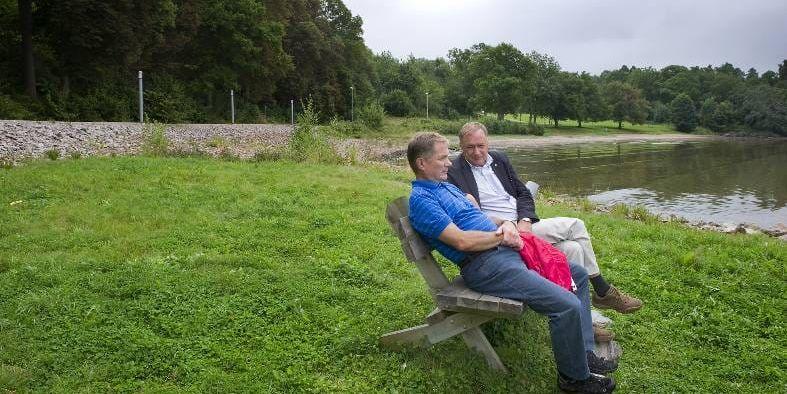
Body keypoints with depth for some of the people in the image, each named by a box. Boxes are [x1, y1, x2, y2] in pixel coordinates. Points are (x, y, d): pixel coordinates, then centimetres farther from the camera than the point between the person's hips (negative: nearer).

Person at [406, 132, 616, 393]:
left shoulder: (447, 186, 21)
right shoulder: (421, 200, -11)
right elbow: (461, 241, -21)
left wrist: (505, 224, 2)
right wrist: (501, 236, -7)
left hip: (504, 251, 11)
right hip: (485, 265, -11)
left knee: (577, 274, 14)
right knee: (567, 305, -21)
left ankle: (584, 353, 18)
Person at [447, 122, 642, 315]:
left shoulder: (499, 159, 14)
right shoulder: (454, 173, -6)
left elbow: (524, 194, 14)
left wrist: (525, 221, -8)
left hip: (523, 225, 7)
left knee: (572, 248, -13)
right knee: (575, 226, -15)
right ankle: (602, 291, 1)